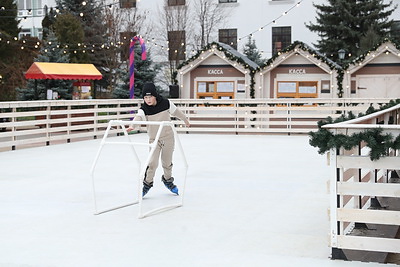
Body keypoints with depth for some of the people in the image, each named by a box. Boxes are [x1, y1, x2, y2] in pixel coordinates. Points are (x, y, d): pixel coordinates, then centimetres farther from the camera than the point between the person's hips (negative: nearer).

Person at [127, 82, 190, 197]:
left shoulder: (166, 103, -10)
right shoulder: (144, 109, -14)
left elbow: (176, 112, 7)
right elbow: (138, 117, -34)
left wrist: (185, 120, 24)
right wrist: (132, 126, -56)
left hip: (168, 137, 1)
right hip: (153, 139, -1)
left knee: (167, 162, 11)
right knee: (152, 163, -10)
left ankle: (168, 180, 38)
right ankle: (147, 184, 10)